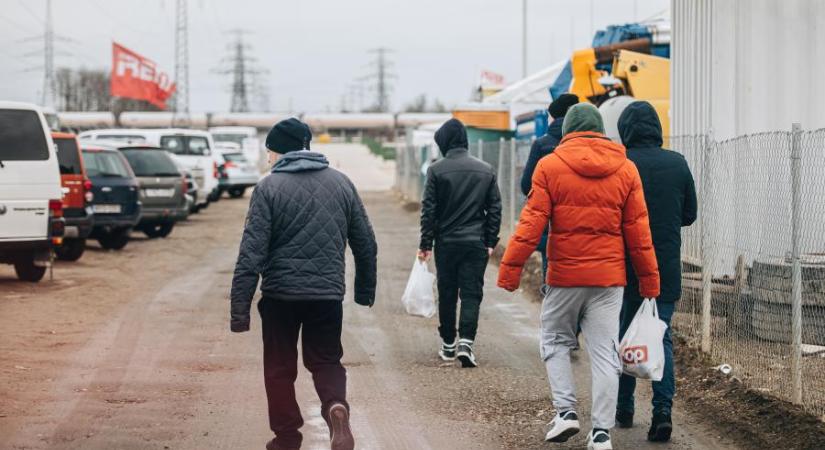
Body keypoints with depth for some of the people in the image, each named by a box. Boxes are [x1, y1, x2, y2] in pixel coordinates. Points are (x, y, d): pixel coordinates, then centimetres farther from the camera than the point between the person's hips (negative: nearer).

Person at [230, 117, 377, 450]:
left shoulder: (269, 187, -8)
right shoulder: (341, 183, 5)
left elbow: (251, 252, -13)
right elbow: (365, 244, 10)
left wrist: (240, 308, -11)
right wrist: (365, 290, 23)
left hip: (280, 296, -3)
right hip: (328, 293, 3)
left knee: (279, 368, 13)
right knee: (326, 362, 16)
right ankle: (336, 406, -13)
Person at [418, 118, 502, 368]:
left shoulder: (437, 170, -6)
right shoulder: (486, 170, 3)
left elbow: (428, 210, -6)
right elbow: (495, 209, 4)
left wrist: (426, 244, 0)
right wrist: (491, 242, 10)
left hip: (446, 242, -1)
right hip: (476, 243, 1)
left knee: (447, 295, 11)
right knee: (471, 294, 0)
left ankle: (448, 345, 18)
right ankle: (466, 343, -15)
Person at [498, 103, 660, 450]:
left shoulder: (550, 166, -3)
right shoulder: (626, 170, 4)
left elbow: (532, 223, -8)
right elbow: (638, 232, 5)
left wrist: (511, 268, -4)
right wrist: (649, 280, 10)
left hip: (564, 276, -2)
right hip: (609, 277, 2)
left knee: (555, 341, 17)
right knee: (604, 351, 5)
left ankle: (566, 410, 4)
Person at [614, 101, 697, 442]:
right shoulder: (677, 163, 1)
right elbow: (690, 214, 8)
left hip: (627, 266, -2)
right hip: (667, 268, 2)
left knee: (623, 337, 13)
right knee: (661, 338, 6)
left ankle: (624, 408, 21)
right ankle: (663, 409, -9)